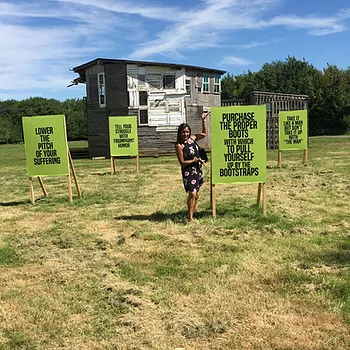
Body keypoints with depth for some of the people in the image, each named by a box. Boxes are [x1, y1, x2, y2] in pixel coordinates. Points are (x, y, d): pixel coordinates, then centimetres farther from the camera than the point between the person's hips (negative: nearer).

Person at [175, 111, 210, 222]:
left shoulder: (192, 138, 3)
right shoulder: (179, 146, -15)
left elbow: (204, 133, 19)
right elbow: (182, 162, -14)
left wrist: (203, 120, 9)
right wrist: (195, 160, -15)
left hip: (197, 170, 7)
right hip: (188, 171, -7)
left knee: (197, 194, 11)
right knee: (192, 193, -13)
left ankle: (191, 214, 24)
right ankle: (190, 217, -5)